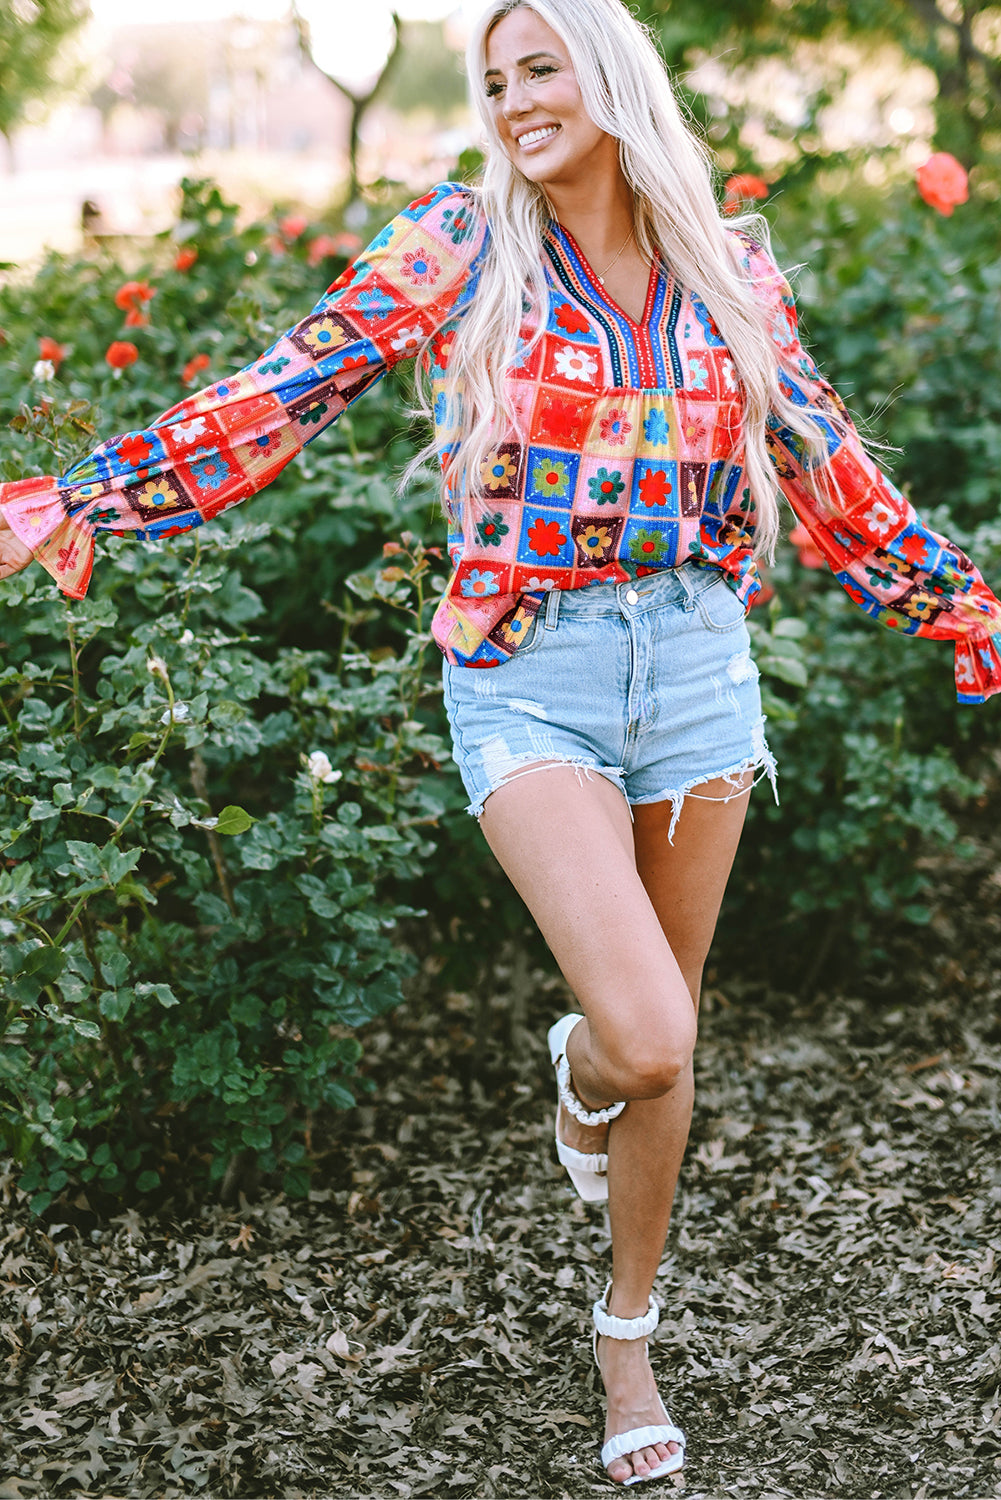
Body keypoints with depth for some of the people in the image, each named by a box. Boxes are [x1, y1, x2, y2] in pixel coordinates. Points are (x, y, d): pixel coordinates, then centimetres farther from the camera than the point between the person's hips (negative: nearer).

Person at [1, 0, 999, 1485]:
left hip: (698, 662, 3)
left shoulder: (731, 269, 5)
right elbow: (287, 395, -6)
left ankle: (629, 1334, 35)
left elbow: (828, 472, 13)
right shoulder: (457, 247, -3)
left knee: (665, 1045, 11)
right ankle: (583, 1061, 23)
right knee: (647, 1039, -18)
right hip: (529, 678, -3)